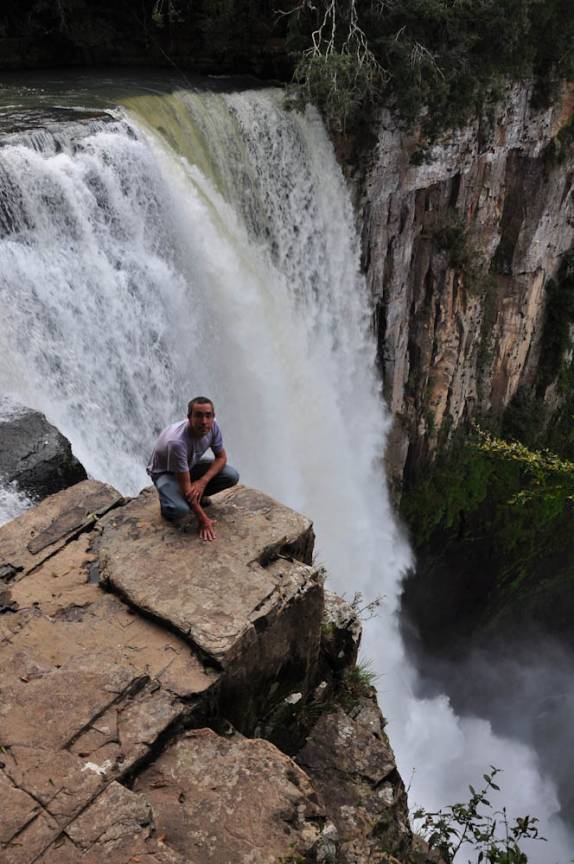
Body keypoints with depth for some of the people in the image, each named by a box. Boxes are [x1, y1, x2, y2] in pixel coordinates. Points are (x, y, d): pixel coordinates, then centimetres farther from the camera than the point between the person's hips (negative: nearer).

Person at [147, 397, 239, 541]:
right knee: (180, 509, -34)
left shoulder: (213, 426, -22)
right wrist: (203, 519, -28)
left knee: (232, 476, -14)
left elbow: (221, 457, -6)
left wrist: (202, 481, -23)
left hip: (191, 465, 6)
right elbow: (185, 486, -32)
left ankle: (197, 495, 10)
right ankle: (168, 503, 3)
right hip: (164, 472, -6)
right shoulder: (177, 441, -39)